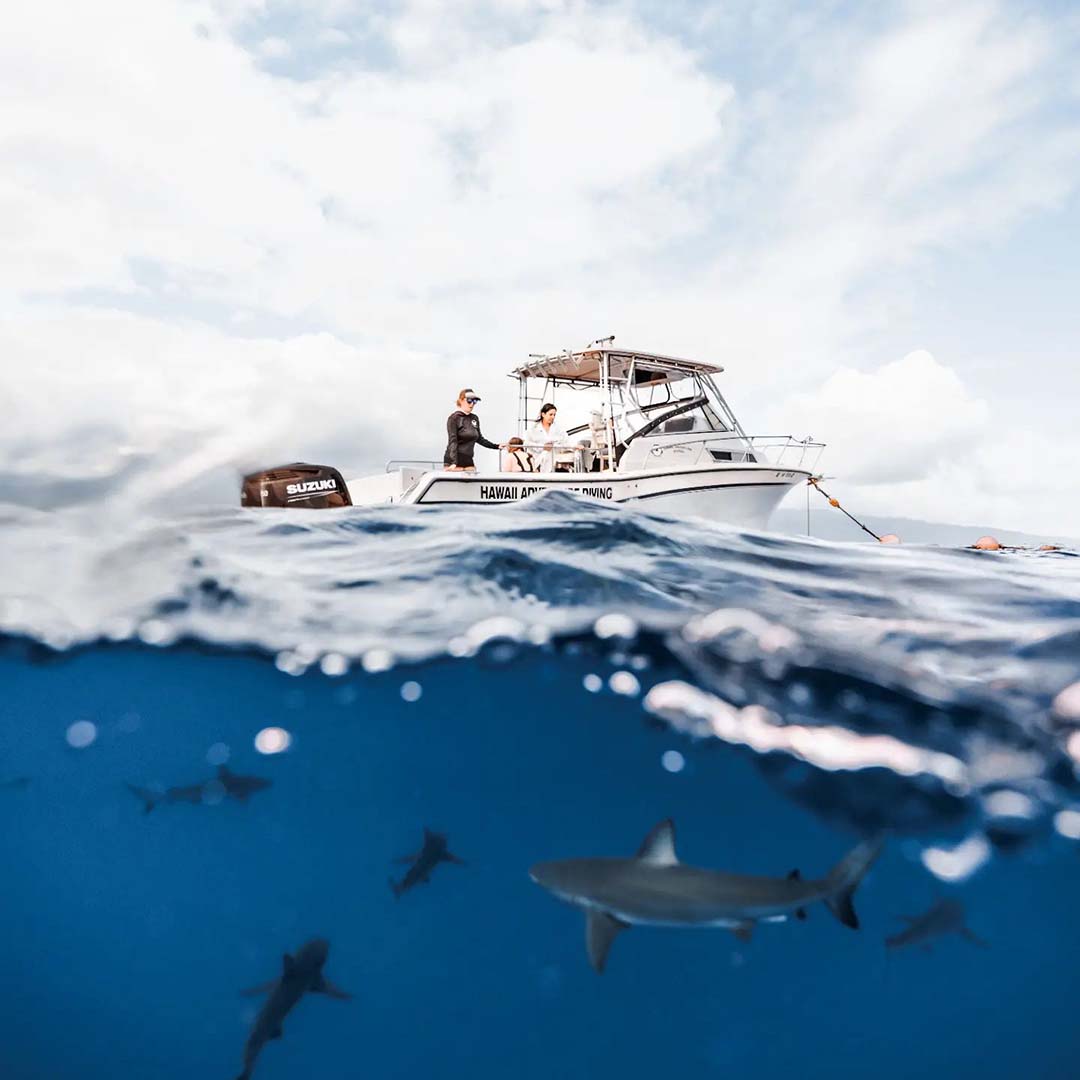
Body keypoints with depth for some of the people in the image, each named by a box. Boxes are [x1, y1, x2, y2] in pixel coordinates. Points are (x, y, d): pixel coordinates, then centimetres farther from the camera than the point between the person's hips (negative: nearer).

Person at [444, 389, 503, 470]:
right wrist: (454, 462, -26)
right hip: (453, 462, -6)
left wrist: (496, 446, 16)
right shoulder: (453, 418, -7)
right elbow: (452, 441, -15)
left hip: (468, 461, 6)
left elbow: (479, 438, 23)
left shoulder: (475, 419, 11)